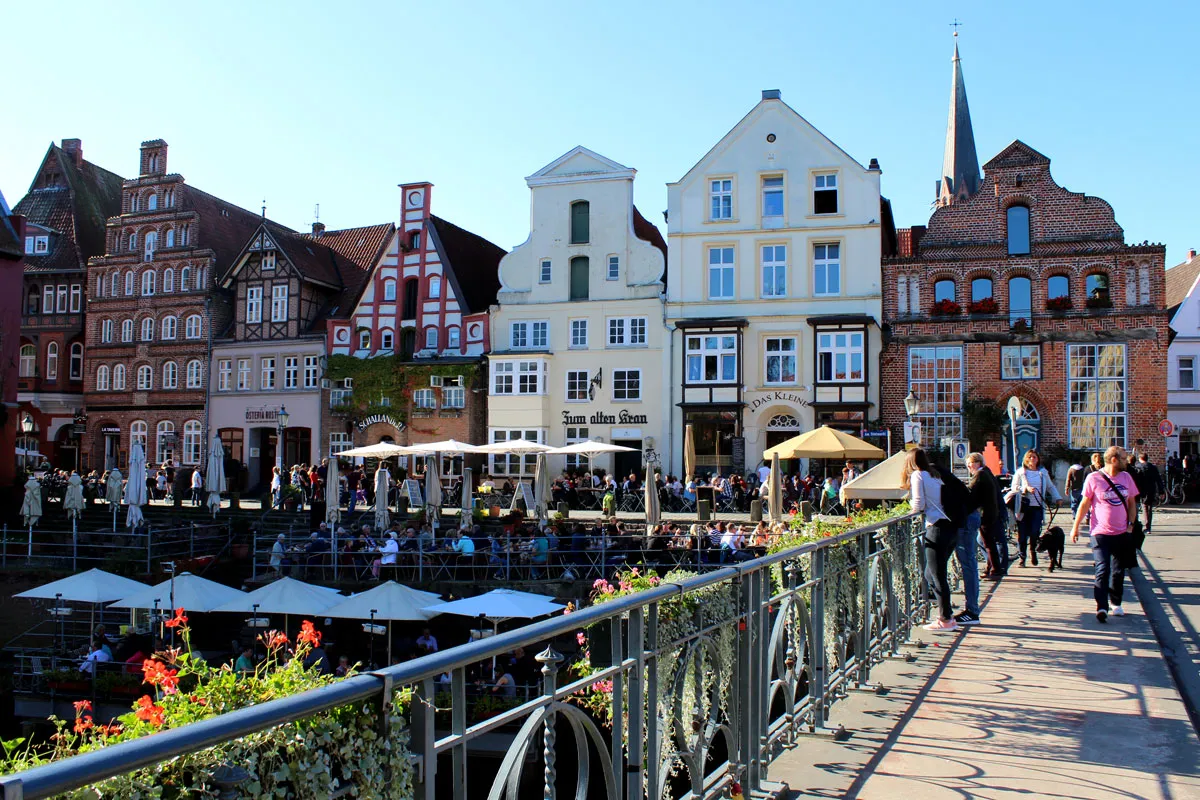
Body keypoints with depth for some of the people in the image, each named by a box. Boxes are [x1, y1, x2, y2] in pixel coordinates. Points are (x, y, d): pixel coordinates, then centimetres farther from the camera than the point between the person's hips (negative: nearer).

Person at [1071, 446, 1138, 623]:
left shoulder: (1126, 477, 6)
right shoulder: (1094, 479, -8)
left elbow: (1131, 503, 14)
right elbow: (1084, 504, -1)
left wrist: (1130, 524, 4)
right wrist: (1075, 526, 0)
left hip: (1122, 533, 5)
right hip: (1101, 533, -4)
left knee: (1118, 571, 13)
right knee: (1102, 570, -11)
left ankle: (1116, 604, 27)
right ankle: (1102, 607, -11)